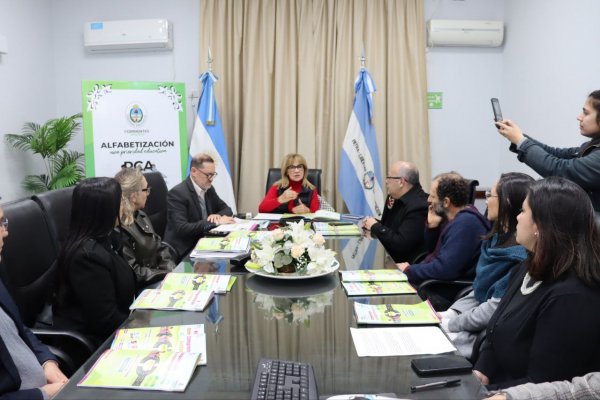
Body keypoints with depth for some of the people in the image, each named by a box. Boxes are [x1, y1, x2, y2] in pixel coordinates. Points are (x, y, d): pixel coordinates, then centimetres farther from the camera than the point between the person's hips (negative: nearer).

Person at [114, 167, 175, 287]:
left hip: (157, 280, 8)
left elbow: (160, 248, 12)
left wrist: (173, 272, -5)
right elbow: (133, 272, -20)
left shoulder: (141, 216, 11)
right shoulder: (118, 229, -19)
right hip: (141, 290, -8)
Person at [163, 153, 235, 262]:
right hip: (184, 252, -7)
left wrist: (218, 216, -8)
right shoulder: (177, 193, -15)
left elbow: (226, 209, 16)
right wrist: (215, 222, -24)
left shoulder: (209, 189, 6)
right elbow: (181, 229, -24)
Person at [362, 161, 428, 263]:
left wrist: (375, 226, -13)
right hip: (394, 260, 8)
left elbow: (400, 245, -24)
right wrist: (372, 225, -2)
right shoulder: (399, 199, 5)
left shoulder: (418, 206, -21)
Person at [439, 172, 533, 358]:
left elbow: (497, 308, -23)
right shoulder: (498, 239, 8)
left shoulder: (520, 254, -22)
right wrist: (450, 313, 1)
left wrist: (451, 325, -14)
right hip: (477, 322, 8)